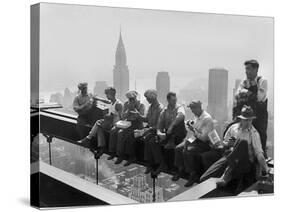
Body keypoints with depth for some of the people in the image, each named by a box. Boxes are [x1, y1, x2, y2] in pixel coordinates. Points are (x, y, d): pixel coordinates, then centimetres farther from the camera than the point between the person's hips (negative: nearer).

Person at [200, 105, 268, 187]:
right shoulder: (233, 127, 11)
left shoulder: (254, 133, 1)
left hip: (245, 160, -1)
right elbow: (224, 143, 20)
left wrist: (264, 169, -19)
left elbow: (259, 152, -8)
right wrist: (228, 144, -4)